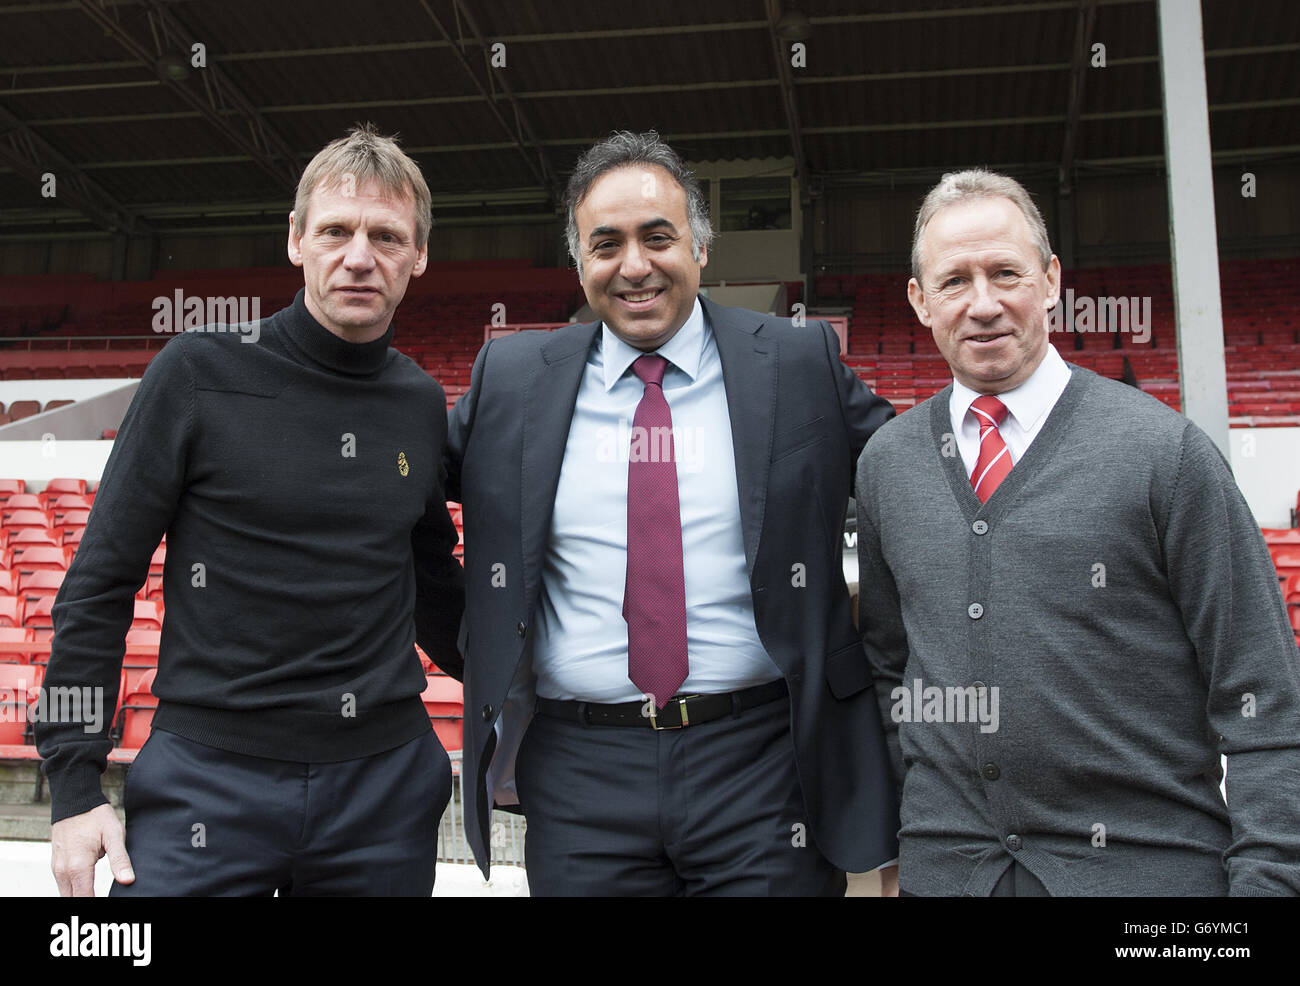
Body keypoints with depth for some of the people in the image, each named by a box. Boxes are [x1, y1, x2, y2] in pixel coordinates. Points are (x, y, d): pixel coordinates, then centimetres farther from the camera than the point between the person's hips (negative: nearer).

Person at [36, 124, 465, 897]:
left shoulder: (422, 404, 4)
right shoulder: (200, 373, -6)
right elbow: (100, 584, -4)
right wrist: (74, 782, -6)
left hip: (386, 782, 3)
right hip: (211, 779, -3)